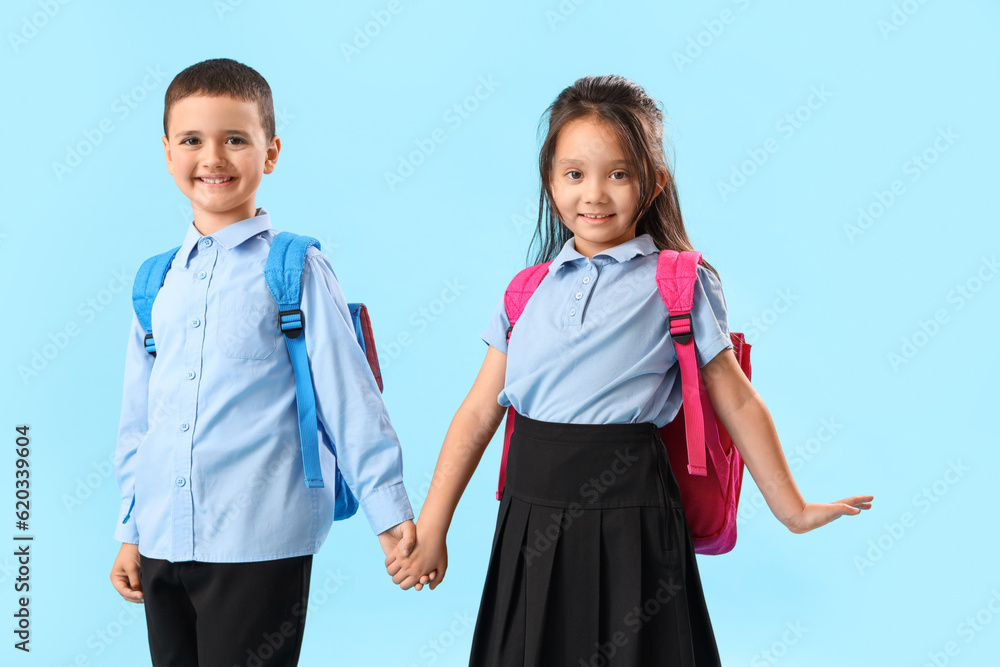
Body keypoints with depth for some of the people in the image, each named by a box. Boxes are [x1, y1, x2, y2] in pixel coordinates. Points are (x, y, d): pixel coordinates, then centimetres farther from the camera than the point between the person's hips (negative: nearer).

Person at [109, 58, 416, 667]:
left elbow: (348, 395, -5)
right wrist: (130, 533, 17)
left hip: (260, 546, -5)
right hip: (163, 542, 5)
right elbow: (139, 416, 16)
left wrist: (391, 513, -5)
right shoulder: (157, 281, 10)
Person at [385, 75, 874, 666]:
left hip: (626, 525, -3)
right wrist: (431, 530, 7)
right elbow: (480, 411, 8)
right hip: (530, 521, 4)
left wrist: (791, 509, 6)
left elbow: (737, 403, 2)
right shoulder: (528, 289, 9)